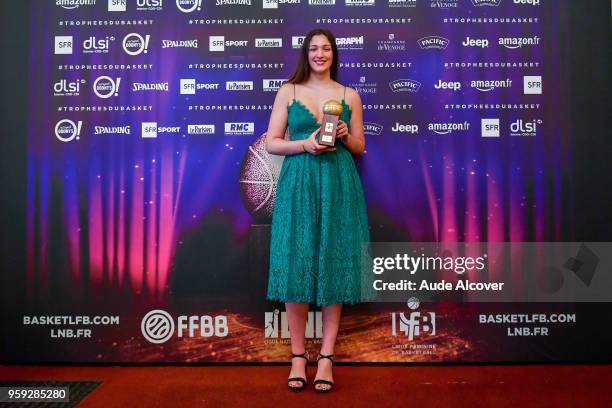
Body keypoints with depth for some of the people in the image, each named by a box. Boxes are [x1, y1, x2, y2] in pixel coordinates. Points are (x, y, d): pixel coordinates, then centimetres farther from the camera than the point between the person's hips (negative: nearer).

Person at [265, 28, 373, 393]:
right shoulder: (288, 92, 7)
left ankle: (326, 356, 12)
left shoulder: (350, 96, 10)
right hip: (298, 185, 0)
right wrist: (305, 144, -12)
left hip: (338, 186, 1)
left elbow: (360, 149, 14)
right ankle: (299, 355, 12)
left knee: (334, 266, 1)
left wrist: (346, 136, -7)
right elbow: (271, 143, 4)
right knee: (296, 266, -2)